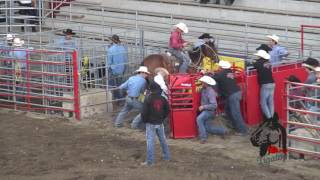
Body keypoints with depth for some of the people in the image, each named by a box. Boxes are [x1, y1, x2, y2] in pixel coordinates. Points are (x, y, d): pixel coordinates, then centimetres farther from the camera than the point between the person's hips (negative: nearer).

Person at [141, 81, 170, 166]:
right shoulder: (162, 98, 0)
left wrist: (144, 120, 2)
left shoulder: (148, 99, -15)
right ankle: (166, 157, 29)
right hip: (160, 123, 5)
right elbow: (167, 110, 9)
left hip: (151, 124, -5)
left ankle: (150, 161, -7)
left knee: (150, 141, -4)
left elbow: (144, 112, -14)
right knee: (163, 139, 18)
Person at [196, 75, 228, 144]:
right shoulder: (203, 89, 3)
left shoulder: (210, 92, -22)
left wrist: (203, 107, -26)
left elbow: (214, 105, -27)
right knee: (208, 128, 9)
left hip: (209, 111, -10)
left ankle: (203, 137, -33)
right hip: (204, 111, 10)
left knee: (199, 119, -33)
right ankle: (223, 131, 23)